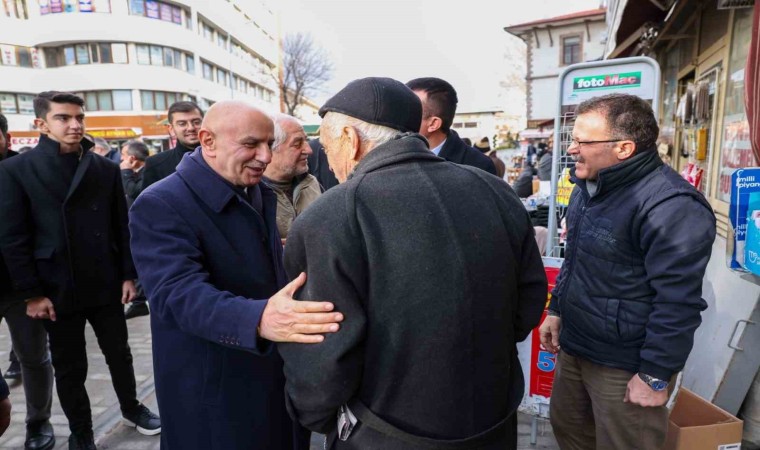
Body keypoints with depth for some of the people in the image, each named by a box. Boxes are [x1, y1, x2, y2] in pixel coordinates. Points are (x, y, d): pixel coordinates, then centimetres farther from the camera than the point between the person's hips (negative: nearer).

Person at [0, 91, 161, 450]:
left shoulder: (105, 169, 3)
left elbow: (122, 227, 5)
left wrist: (128, 274, 2)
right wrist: (31, 293, -10)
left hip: (106, 285, 2)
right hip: (57, 291, -2)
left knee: (119, 354, 16)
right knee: (69, 368, 13)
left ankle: (131, 408, 39)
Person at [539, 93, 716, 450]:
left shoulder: (670, 206, -25)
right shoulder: (588, 186, 6)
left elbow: (678, 302, -23)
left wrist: (656, 375, -18)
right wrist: (556, 309, 14)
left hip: (625, 365, -8)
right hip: (574, 347, 8)